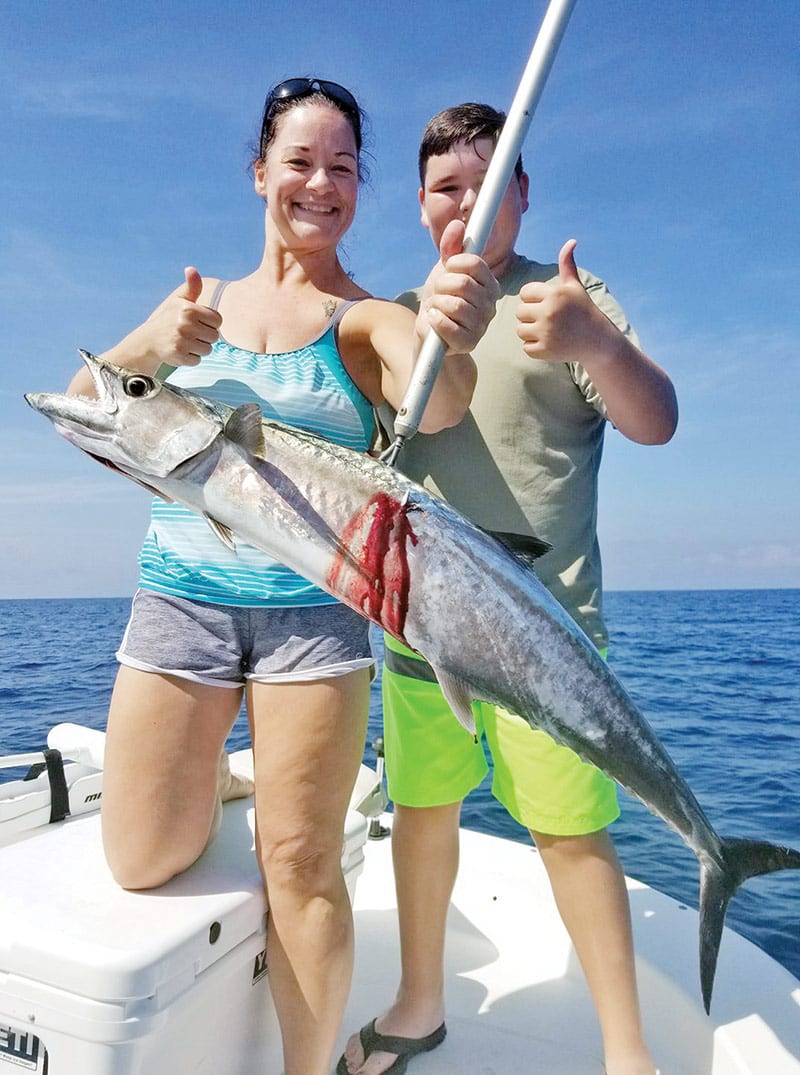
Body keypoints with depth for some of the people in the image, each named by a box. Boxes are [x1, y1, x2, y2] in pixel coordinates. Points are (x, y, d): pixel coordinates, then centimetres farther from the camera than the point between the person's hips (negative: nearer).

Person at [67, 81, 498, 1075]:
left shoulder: (370, 319, 2)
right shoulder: (199, 301, 12)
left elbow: (437, 406, -20)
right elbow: (80, 414, 5)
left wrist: (450, 336, -43)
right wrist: (146, 349, -15)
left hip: (314, 607, -2)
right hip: (179, 593, 3)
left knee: (301, 864, -1)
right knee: (141, 864, 8)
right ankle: (211, 783, 41)